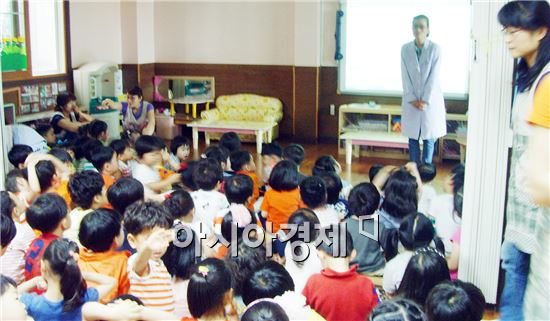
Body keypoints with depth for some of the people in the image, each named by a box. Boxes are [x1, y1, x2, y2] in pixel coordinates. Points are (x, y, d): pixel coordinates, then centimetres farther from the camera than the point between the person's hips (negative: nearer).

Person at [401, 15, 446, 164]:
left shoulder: (435, 49, -8)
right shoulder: (405, 49, -1)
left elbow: (434, 77, -10)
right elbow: (405, 76, -2)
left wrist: (425, 100, -13)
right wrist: (412, 100, -9)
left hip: (431, 99, -2)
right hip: (411, 100, 2)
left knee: (429, 136, 3)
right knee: (413, 136, 7)